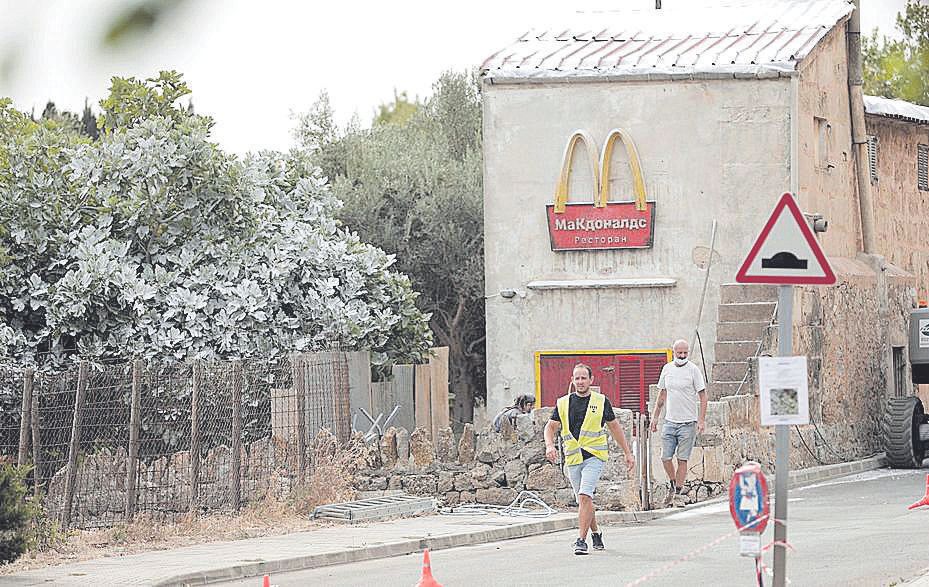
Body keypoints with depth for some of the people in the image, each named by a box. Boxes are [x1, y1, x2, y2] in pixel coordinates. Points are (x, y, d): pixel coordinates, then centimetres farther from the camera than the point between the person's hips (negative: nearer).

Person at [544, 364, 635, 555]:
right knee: (584, 500, 11)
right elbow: (551, 426, 7)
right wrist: (549, 445, -15)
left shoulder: (601, 401, 3)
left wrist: (628, 453, 14)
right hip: (572, 458, 4)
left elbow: (615, 427, 12)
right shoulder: (563, 403, 7)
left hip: (594, 455, -4)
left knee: (585, 496, -19)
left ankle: (581, 540, -20)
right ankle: (596, 534, 33)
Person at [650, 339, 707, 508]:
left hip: (687, 423, -4)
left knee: (682, 459, -1)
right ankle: (673, 485, 24)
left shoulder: (693, 370, -5)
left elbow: (703, 396, -4)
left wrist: (702, 420, -11)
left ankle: (678, 494, 6)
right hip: (670, 422, 4)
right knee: (666, 458, 1)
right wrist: (655, 417, 14)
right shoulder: (667, 369, 9)